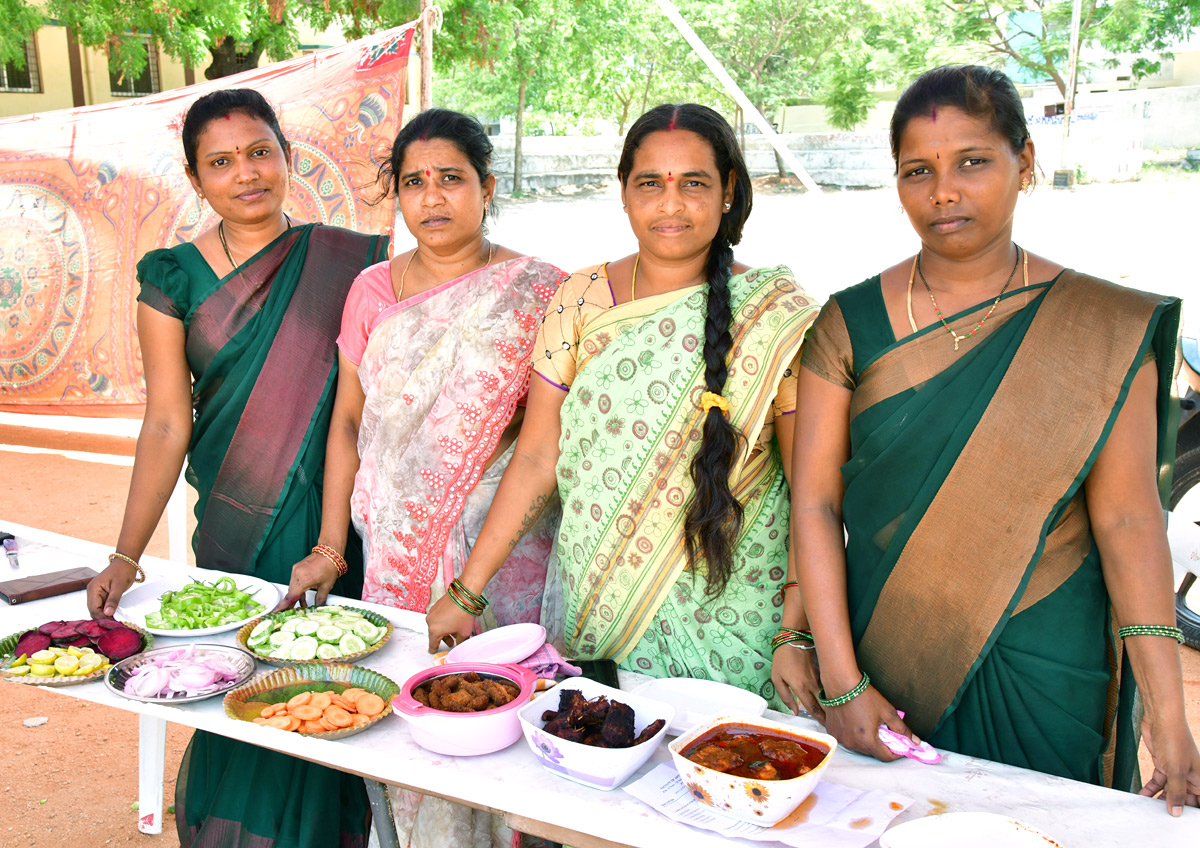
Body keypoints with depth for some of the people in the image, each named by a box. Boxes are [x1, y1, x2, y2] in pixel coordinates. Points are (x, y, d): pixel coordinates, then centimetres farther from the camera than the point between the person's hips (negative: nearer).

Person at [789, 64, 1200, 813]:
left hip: (1044, 668, 0)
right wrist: (842, 683, -11)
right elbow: (815, 503, -7)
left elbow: (1128, 519, -7)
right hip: (886, 661, 1)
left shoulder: (1103, 327, -5)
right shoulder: (851, 323, -5)